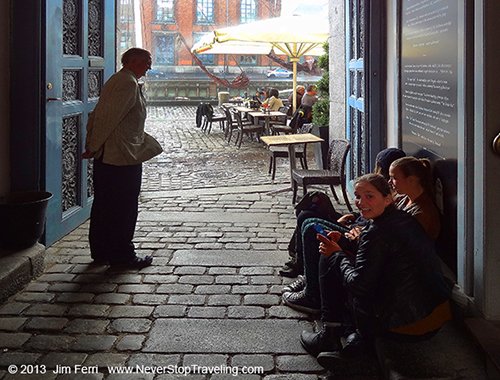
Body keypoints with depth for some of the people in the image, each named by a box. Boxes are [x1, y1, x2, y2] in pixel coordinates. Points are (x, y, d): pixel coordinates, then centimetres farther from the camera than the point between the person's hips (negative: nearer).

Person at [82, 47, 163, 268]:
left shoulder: (115, 81, 18)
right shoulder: (129, 84, -14)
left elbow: (97, 115, 18)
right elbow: (109, 118, -19)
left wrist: (92, 145, 15)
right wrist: (94, 148, -12)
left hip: (104, 156, 10)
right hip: (123, 158, -10)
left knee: (103, 205, 14)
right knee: (124, 208, -1)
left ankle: (100, 252, 22)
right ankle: (122, 256, 7)